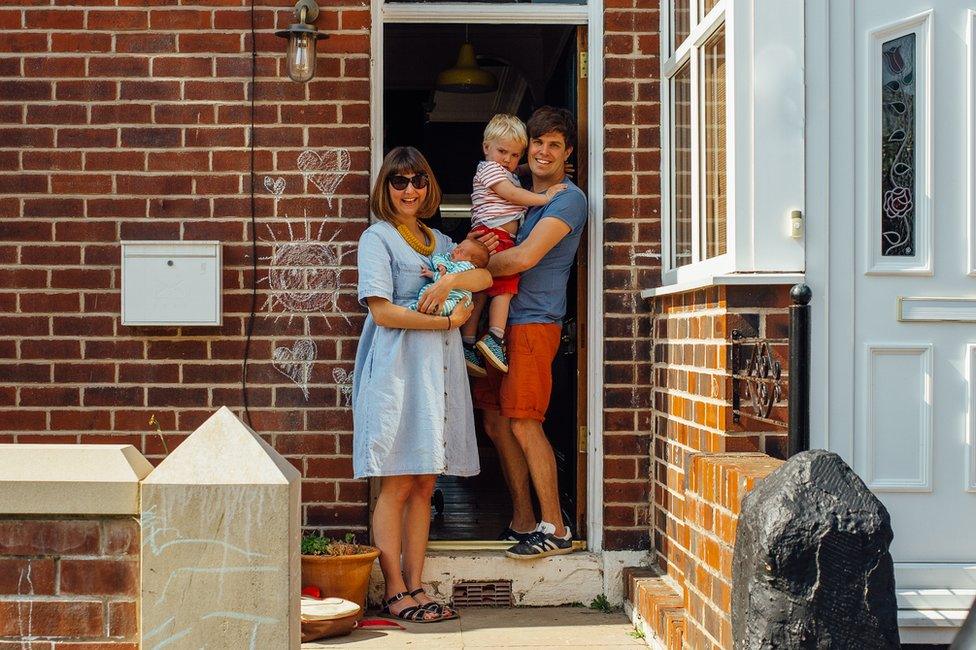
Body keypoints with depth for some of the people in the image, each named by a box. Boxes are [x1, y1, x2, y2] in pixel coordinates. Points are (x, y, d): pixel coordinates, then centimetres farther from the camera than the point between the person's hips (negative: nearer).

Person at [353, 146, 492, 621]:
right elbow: (382, 311, -10)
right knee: (396, 486, -6)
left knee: (423, 487, 5)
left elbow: (485, 276, 6)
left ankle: (414, 588, 9)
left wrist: (449, 281, -13)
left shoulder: (439, 241, 21)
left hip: (438, 370, 6)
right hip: (397, 368, -6)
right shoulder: (377, 238, 1)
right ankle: (395, 594, -2)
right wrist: (447, 321, -9)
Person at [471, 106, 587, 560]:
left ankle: (555, 530, -4)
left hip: (534, 322, -9)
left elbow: (524, 258, -18)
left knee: (523, 423, -11)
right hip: (502, 322, 9)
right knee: (496, 422, 9)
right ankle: (523, 521, 18)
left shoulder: (569, 199, -8)